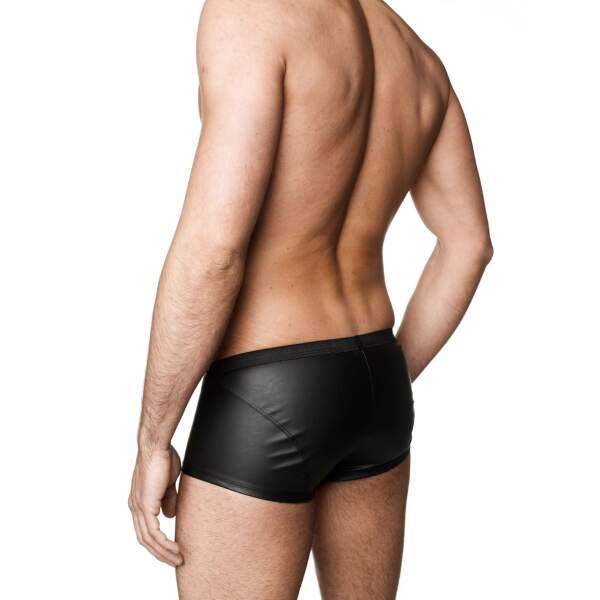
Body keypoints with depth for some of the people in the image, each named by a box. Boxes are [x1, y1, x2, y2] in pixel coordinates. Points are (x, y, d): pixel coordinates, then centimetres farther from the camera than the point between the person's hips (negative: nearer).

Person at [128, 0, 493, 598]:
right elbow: (469, 244, 11)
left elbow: (212, 247, -23)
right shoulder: (419, 56, 9)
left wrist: (151, 442, -11)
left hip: (267, 410, -8)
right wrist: (387, 389, 19)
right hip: (373, 390, 8)